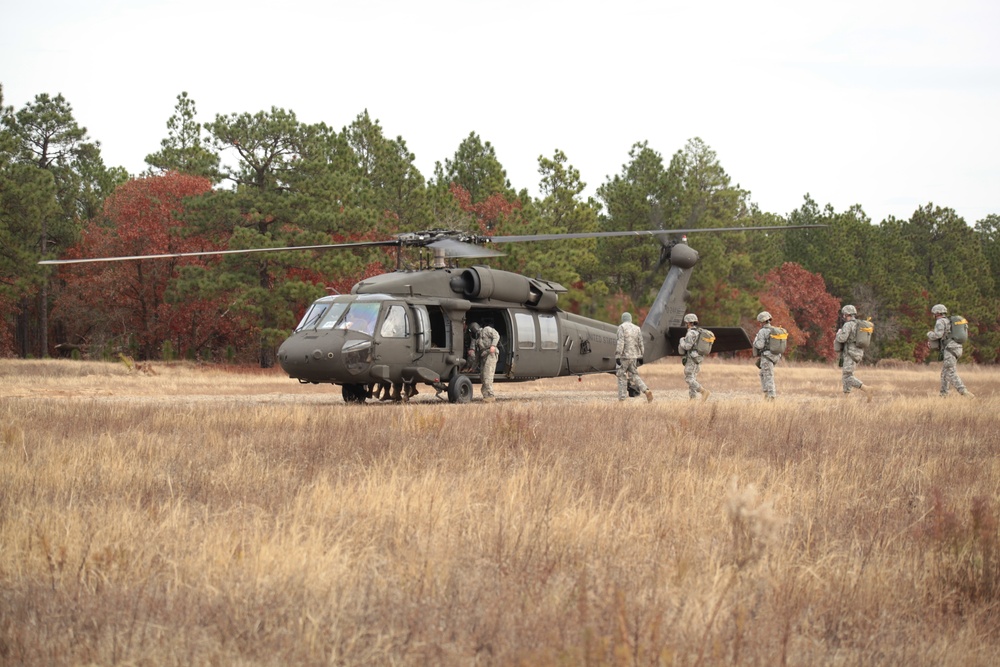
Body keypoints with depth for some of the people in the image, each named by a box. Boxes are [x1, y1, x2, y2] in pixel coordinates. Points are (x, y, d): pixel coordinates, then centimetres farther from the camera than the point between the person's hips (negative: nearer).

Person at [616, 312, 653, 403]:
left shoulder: (622, 327, -7)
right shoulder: (637, 329, 9)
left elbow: (620, 342, -16)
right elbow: (640, 344, 10)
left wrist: (617, 357, -17)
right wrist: (639, 357, 18)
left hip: (624, 356, -5)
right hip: (634, 356, 5)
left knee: (621, 377, 4)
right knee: (634, 376, 12)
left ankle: (621, 399, 4)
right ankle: (646, 391, -8)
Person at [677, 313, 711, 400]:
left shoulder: (691, 333, -16)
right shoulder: (699, 332, 13)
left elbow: (687, 346, -22)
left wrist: (682, 341, -2)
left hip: (691, 358, -10)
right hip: (698, 358, 10)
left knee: (689, 379, -8)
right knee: (693, 378, 12)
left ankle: (704, 392, -19)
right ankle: (692, 398, 9)